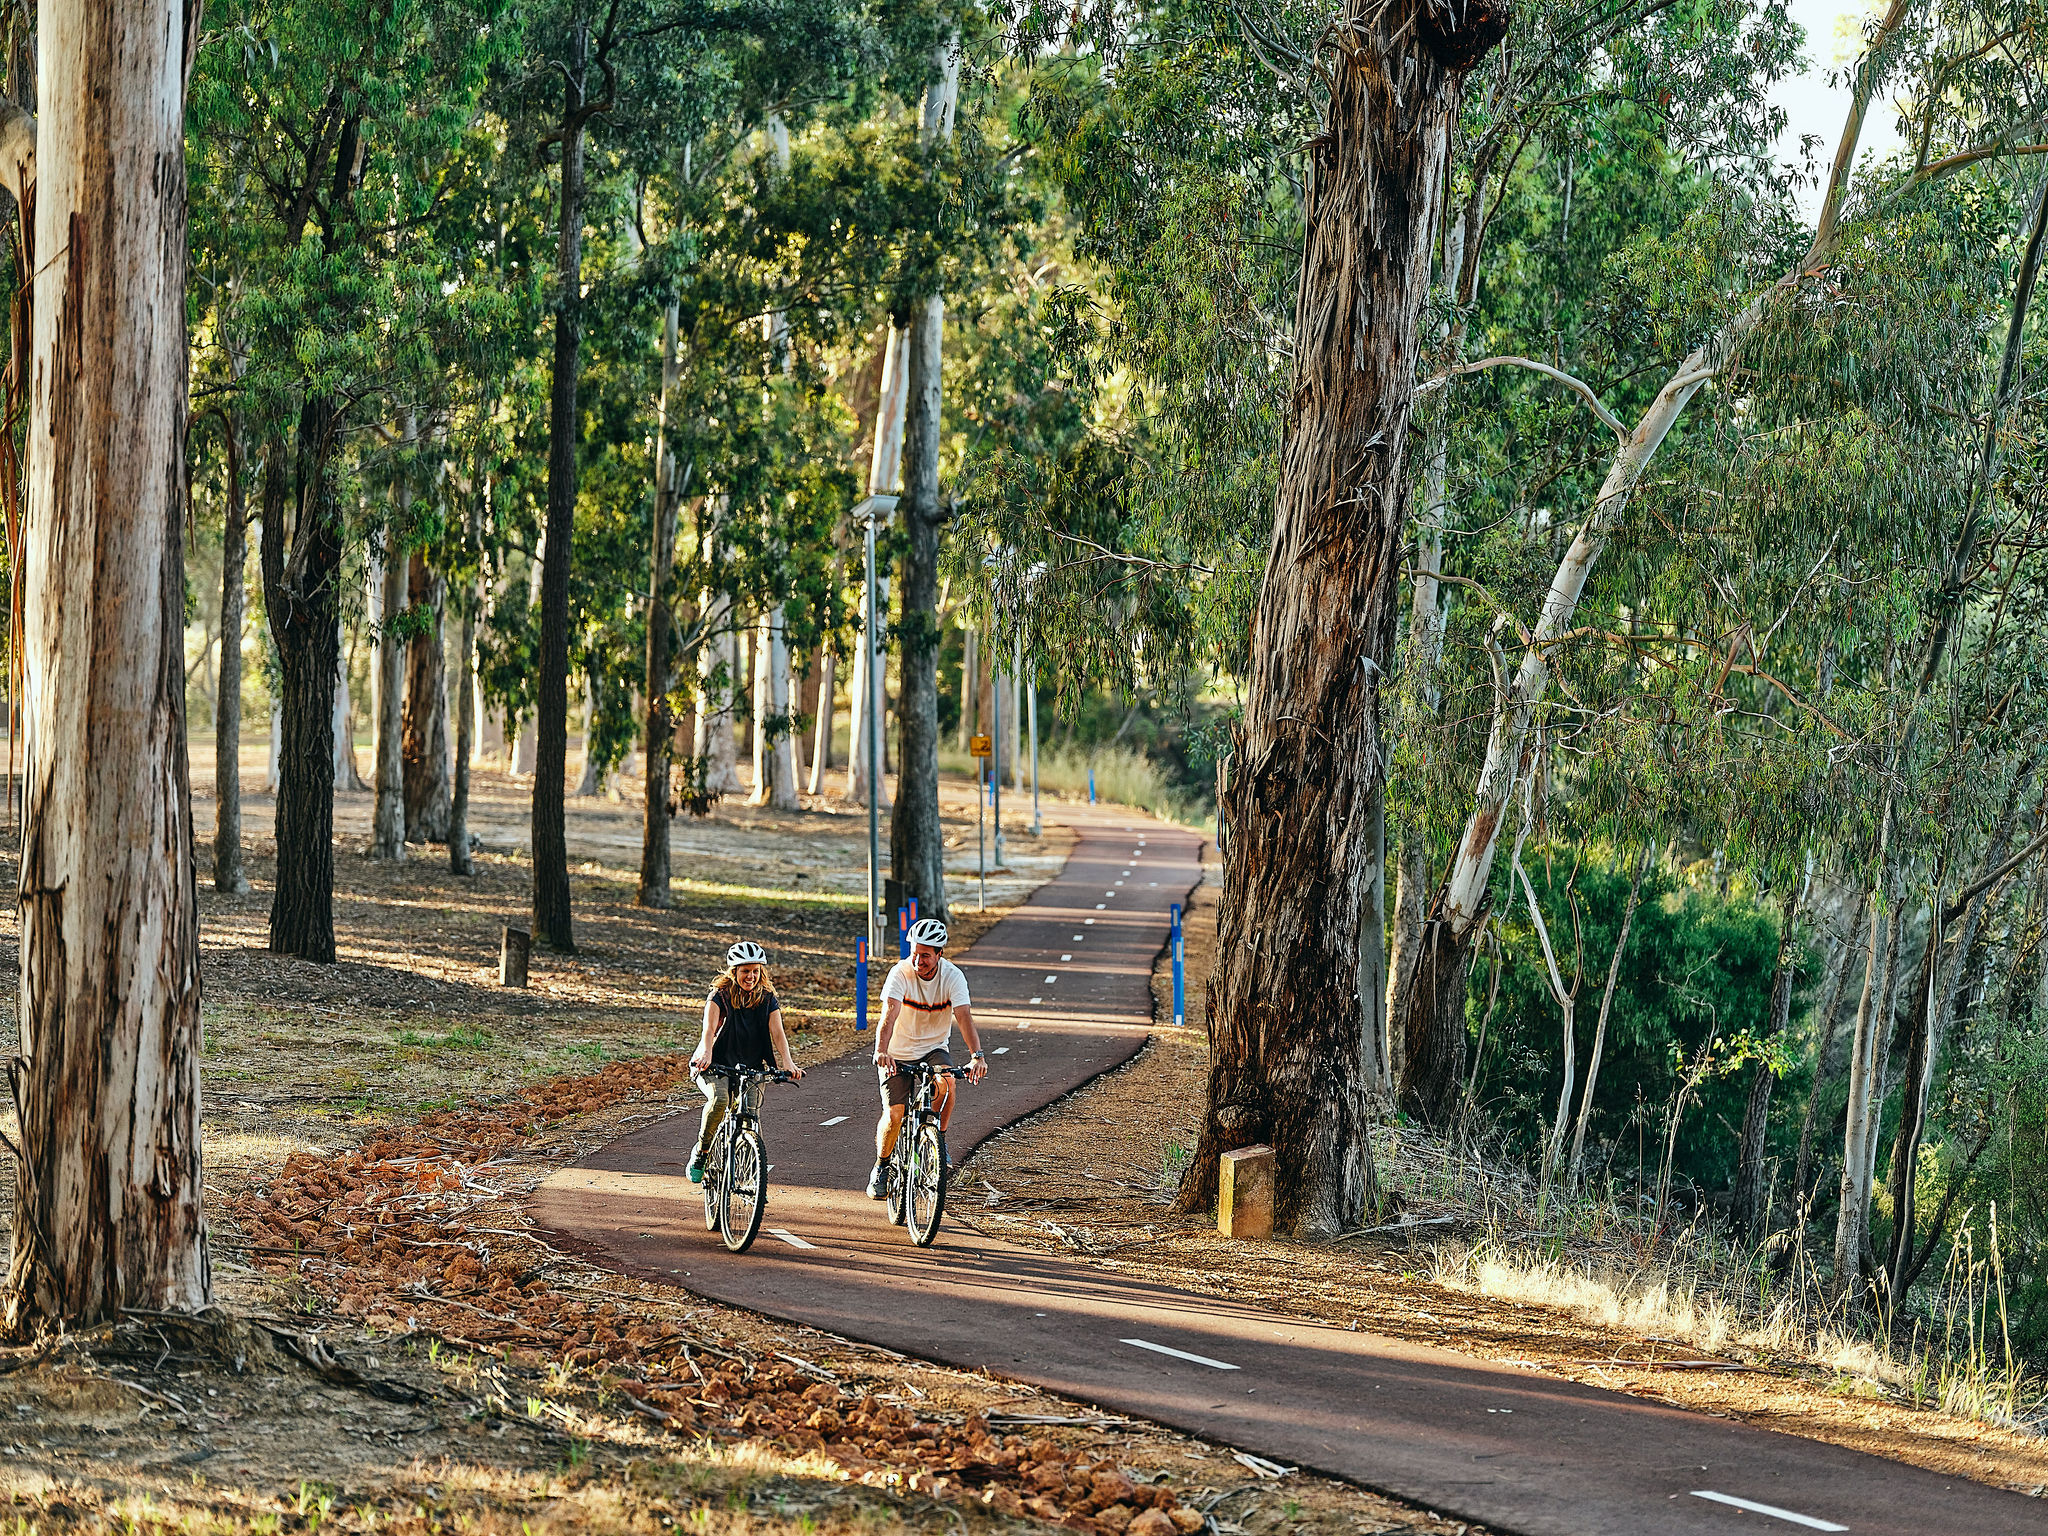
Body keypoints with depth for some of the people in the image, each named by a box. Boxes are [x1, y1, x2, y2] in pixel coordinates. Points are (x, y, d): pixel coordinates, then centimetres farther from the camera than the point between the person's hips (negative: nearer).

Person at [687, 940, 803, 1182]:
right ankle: (701, 1152, -12)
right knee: (719, 1100, -32)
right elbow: (709, 1029, -23)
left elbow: (777, 1033, -11)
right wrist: (706, 1053, -44)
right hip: (716, 1067, -3)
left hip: (751, 1069, 3)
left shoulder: (767, 999, 1)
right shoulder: (720, 996, -7)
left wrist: (787, 1062, -30)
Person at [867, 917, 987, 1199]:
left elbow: (964, 1017, -28)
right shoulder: (901, 973, -21)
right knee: (894, 1115, -12)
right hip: (898, 1053, -1)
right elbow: (889, 1014, -34)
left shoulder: (952, 976, -17)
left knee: (946, 1082, -31)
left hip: (934, 1047, 1)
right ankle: (880, 1169, 14)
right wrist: (881, 1051, -51)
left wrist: (977, 1056, -44)